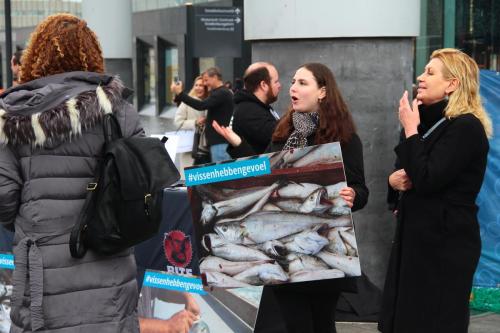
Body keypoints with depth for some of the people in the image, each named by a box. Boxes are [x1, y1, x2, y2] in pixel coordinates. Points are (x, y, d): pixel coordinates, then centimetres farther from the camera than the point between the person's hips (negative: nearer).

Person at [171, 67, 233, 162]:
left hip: (220, 141, -10)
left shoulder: (222, 93, -13)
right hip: (218, 140, 10)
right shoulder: (222, 93, 21)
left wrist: (180, 94, -24)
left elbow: (201, 105, -24)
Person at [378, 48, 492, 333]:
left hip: (446, 242, -9)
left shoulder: (466, 127, -16)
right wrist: (394, 179, -2)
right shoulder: (433, 121, 14)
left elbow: (427, 180, -24)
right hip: (419, 234, 9)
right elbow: (410, 171, 21)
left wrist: (410, 129, -16)